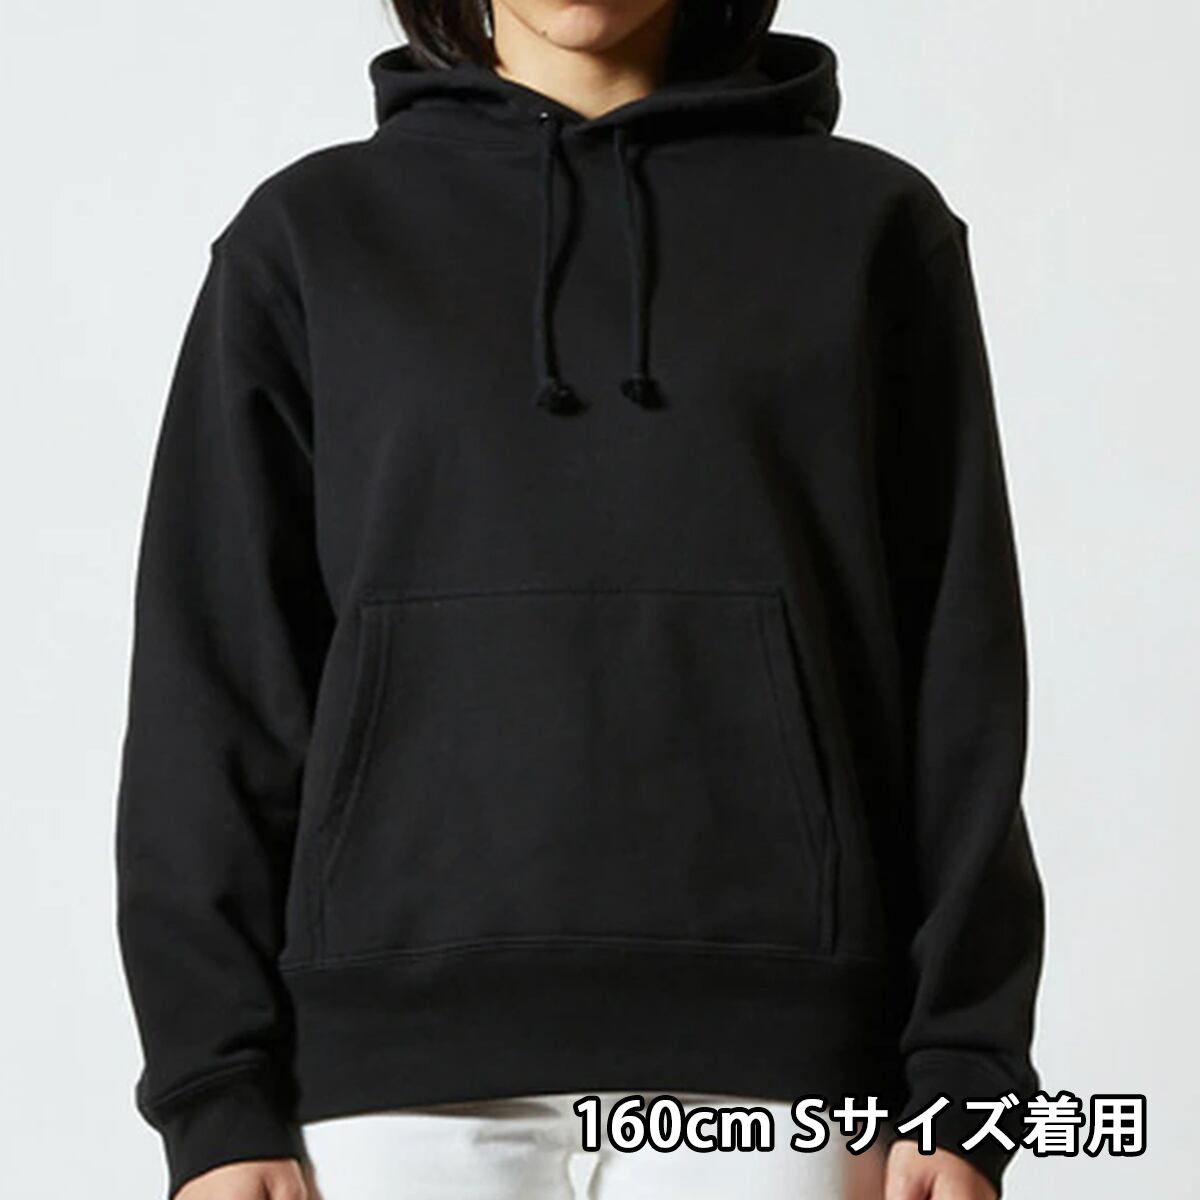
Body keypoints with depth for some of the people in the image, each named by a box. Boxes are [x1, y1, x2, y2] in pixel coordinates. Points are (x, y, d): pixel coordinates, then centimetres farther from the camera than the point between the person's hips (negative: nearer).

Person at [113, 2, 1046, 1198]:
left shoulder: (872, 224, 8)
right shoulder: (309, 235, 9)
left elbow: (959, 679, 5)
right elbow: (213, 686, 5)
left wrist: (966, 1087, -2)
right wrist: (217, 1099, -2)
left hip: (761, 1043, 0)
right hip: (403, 1053, 1)